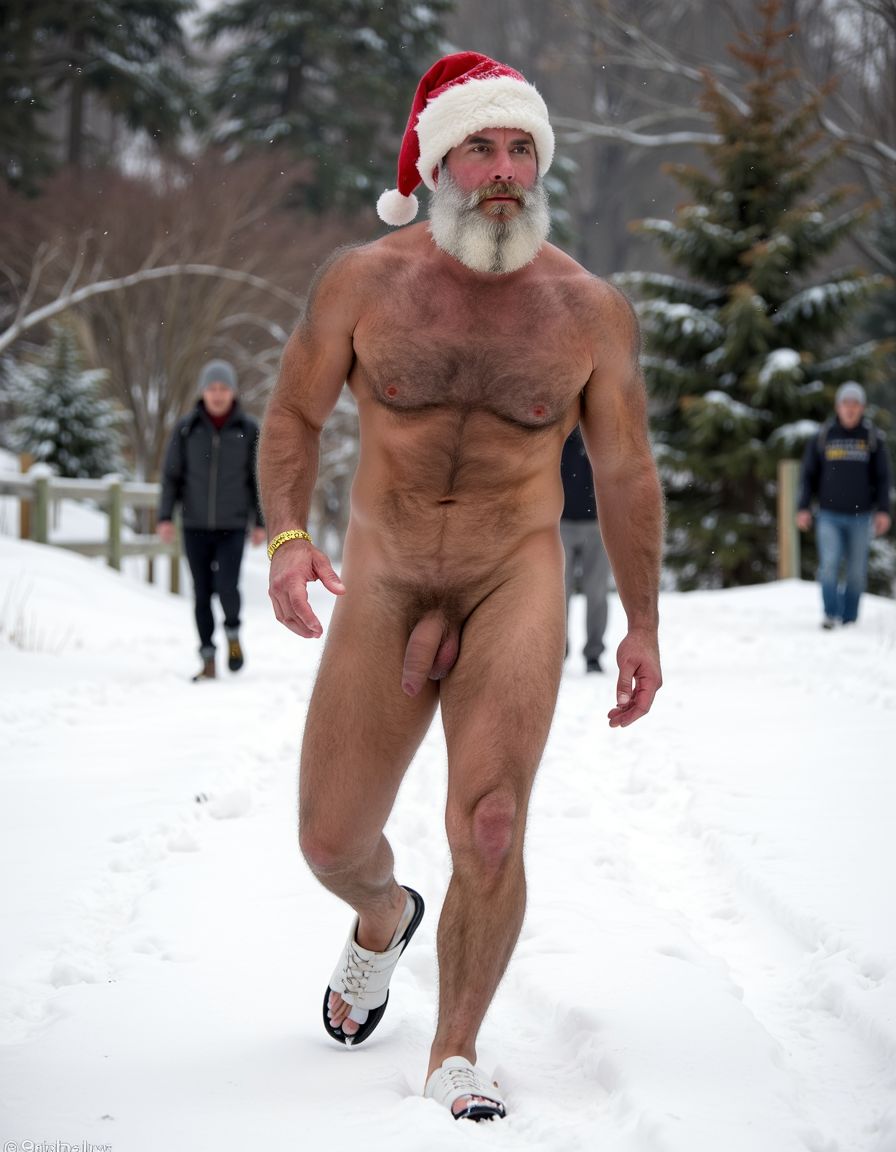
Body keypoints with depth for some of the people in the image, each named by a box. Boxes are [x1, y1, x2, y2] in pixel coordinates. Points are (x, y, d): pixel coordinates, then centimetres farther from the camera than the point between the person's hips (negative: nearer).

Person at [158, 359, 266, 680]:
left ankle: (233, 633, 14)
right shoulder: (186, 428, -3)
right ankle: (208, 661, 12)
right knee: (202, 593, 3)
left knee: (226, 587, -16)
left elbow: (256, 477, 1)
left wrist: (260, 523, -1)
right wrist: (165, 517, -9)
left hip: (232, 526, -1)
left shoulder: (248, 429, -4)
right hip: (195, 525, 1)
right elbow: (171, 475, 0)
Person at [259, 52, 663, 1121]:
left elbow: (626, 473, 7)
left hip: (516, 582, -1)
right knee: (332, 843, 2)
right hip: (383, 587, 1)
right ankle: (385, 917, 40)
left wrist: (643, 626, 8)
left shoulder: (589, 308, -3)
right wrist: (286, 536, -9)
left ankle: (456, 1054, 2)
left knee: (488, 829, -18)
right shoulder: (363, 282, -4)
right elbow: (292, 414, 8)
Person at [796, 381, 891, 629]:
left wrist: (883, 510, -5)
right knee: (829, 564, -14)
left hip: (860, 516, 1)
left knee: (856, 571, 3)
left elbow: (882, 477, 5)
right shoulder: (822, 438, 3)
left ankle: (850, 618, 12)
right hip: (829, 515, 0)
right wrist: (804, 508, 0)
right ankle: (831, 614, -9)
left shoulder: (873, 439, 2)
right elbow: (808, 475, 8)